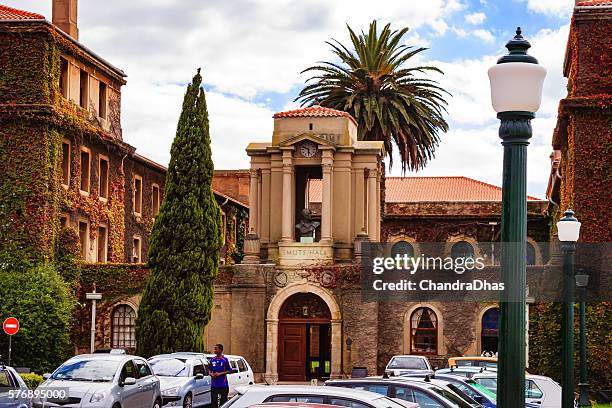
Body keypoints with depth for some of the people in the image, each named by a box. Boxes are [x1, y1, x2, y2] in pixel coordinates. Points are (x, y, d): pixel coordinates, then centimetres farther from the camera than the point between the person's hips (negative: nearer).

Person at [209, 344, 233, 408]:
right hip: (214, 385, 3)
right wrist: (211, 374, -7)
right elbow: (209, 370, 16)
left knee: (223, 401, 3)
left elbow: (230, 371, -4)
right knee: (213, 401, 1)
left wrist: (220, 373, -14)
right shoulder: (212, 360, 8)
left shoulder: (225, 360, -4)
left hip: (223, 385, -3)